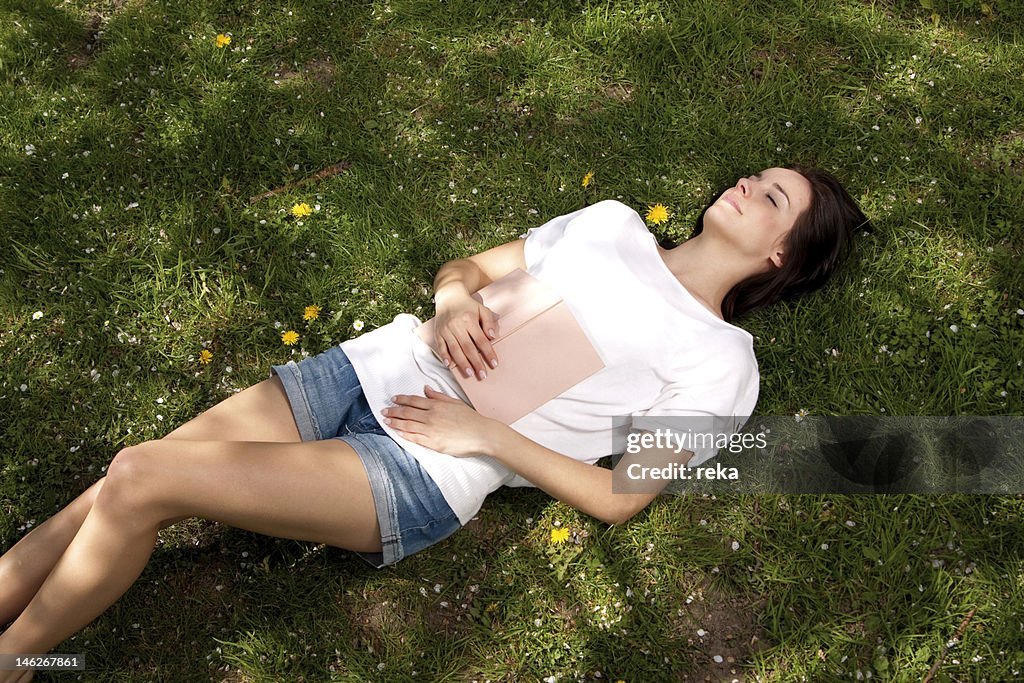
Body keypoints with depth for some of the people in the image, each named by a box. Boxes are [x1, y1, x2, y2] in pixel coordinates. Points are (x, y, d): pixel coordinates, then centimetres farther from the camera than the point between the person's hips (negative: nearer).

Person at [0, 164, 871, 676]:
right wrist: (454, 304, -7)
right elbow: (465, 267, 17)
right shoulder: (612, 221, 15)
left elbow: (619, 497, -5)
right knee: (122, 483, -7)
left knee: (140, 481, -16)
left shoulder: (719, 362, 0)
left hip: (430, 473, -5)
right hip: (377, 368, 5)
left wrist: (485, 433, -12)